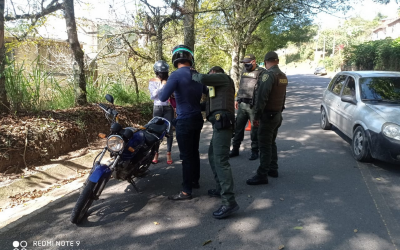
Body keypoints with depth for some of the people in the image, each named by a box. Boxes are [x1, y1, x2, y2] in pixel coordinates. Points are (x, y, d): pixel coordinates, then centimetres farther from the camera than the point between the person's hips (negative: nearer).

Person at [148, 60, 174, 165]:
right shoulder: (152, 81, 3)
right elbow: (152, 96, -9)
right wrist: (162, 85, -12)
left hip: (169, 108, 0)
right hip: (157, 108, 0)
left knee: (169, 130, 1)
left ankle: (169, 153, 12)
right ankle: (156, 153, 14)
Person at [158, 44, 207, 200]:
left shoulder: (176, 75, -16)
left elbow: (163, 98, -20)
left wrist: (163, 88, -1)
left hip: (184, 121, -7)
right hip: (197, 118, 7)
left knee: (186, 156, -1)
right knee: (194, 152, 19)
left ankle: (186, 191, 7)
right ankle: (195, 181, 33)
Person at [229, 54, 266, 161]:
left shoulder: (261, 72, -8)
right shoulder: (244, 71, 15)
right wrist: (237, 99, 20)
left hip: (253, 106, -6)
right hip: (242, 104, 7)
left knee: (255, 129, 3)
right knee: (238, 127, 11)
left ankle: (255, 151, 16)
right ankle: (235, 149, 23)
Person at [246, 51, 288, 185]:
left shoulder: (268, 74, -17)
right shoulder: (283, 76, 11)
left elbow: (262, 97, -22)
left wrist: (257, 116, -18)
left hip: (268, 115, -9)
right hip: (278, 114, 9)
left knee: (265, 145, -5)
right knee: (271, 143, 19)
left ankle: (262, 175, -1)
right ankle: (273, 169, 29)